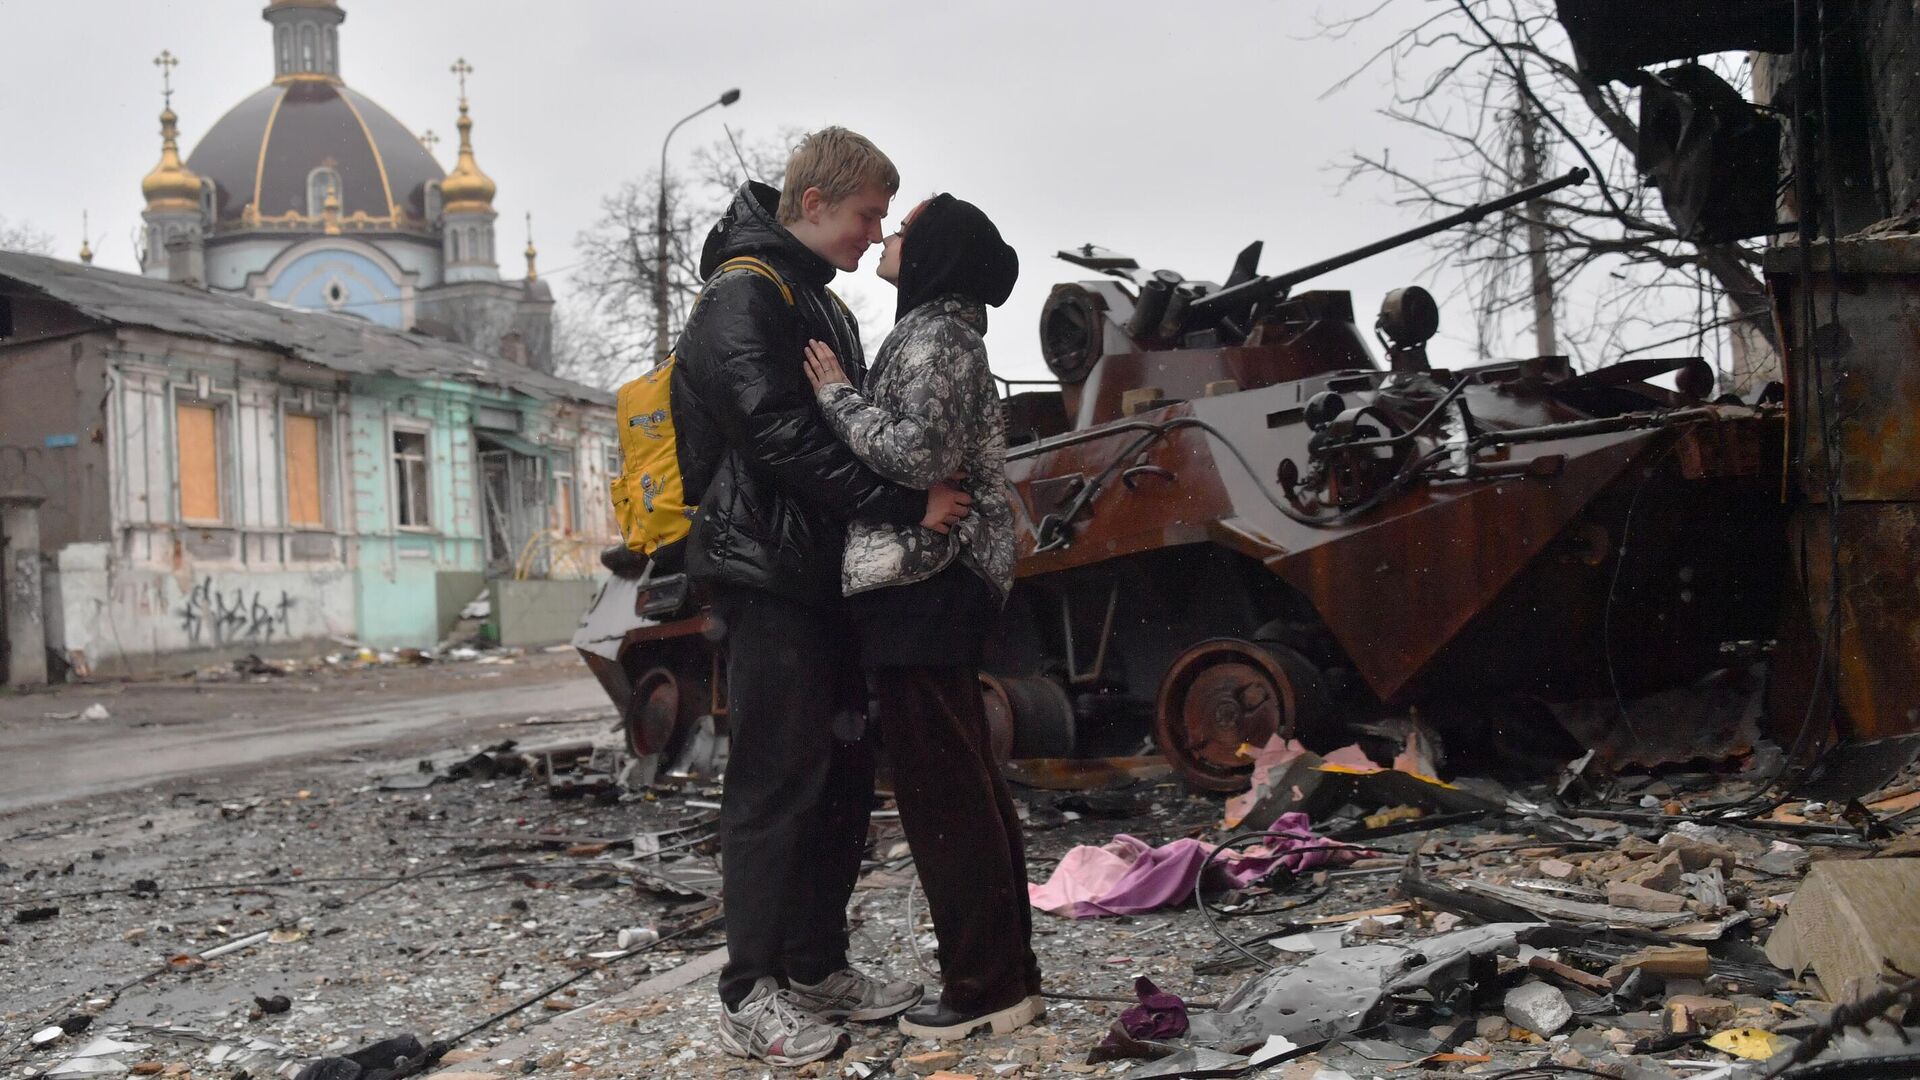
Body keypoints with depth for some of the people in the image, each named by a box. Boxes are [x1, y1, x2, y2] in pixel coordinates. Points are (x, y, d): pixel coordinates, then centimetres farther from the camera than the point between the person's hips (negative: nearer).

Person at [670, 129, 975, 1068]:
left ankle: (817, 968, 23)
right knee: (776, 784, -6)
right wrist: (909, 505, -22)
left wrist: (926, 491, 5)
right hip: (766, 576, -9)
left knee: (842, 777, 12)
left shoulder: (820, 306, 20)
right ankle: (749, 997, 2)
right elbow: (787, 442, -22)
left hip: (825, 576, 10)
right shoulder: (745, 297, -11)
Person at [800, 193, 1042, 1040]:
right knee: (965, 787, 12)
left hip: (920, 584, -10)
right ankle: (1008, 976, 20)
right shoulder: (939, 336, 20)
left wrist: (836, 395, -12)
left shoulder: (934, 338, -11)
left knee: (940, 790, -5)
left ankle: (986, 987, 2)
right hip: (937, 586, 10)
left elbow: (917, 456, -22)